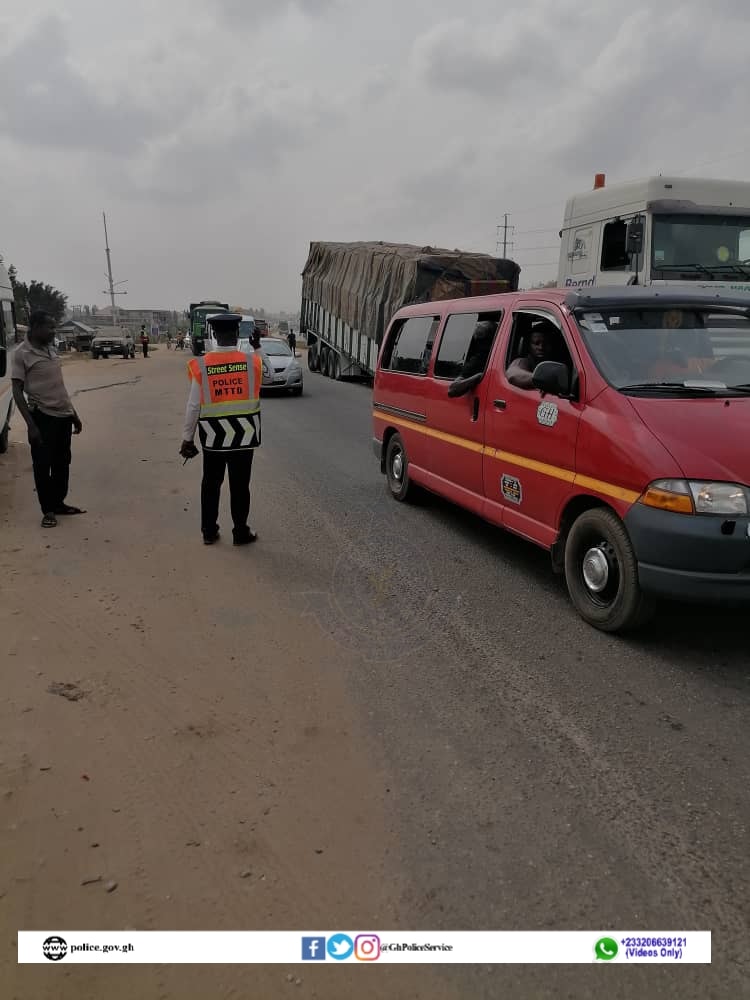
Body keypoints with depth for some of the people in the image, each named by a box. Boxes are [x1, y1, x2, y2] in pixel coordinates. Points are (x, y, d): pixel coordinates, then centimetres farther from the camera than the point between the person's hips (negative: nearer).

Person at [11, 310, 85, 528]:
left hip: (64, 415, 7)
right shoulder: (22, 353, -10)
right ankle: (48, 510, 13)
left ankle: (59, 503, 27)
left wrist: (74, 414, 18)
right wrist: (31, 425, -18)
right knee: (43, 465, 2)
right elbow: (18, 392, -12)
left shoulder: (51, 349, 11)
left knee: (62, 463, 14)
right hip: (43, 416, -7)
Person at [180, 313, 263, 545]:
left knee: (211, 484, 15)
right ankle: (241, 533, 18)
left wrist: (187, 438, 3)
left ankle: (209, 531, 23)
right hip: (244, 434, 0)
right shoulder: (253, 362, -8)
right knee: (240, 485, 9)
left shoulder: (201, 365, -10)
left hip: (213, 436, 1)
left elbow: (194, 406, -8)